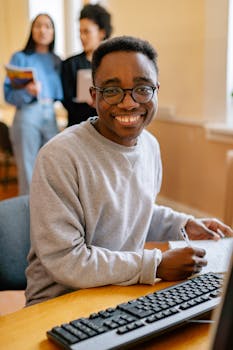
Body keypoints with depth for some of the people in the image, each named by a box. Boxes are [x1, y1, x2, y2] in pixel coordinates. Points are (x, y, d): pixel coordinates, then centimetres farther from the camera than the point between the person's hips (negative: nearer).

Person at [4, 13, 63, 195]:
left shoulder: (57, 61, 13)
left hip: (50, 117, 4)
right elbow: (9, 94, -6)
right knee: (28, 171, -1)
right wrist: (27, 92, -23)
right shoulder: (20, 58, 1)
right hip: (27, 116, -4)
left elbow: (60, 94, 13)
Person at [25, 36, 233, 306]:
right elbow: (64, 261, -22)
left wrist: (185, 225, 5)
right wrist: (157, 265, -20)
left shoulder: (150, 145, 4)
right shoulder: (59, 157, -21)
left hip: (129, 294, 7)